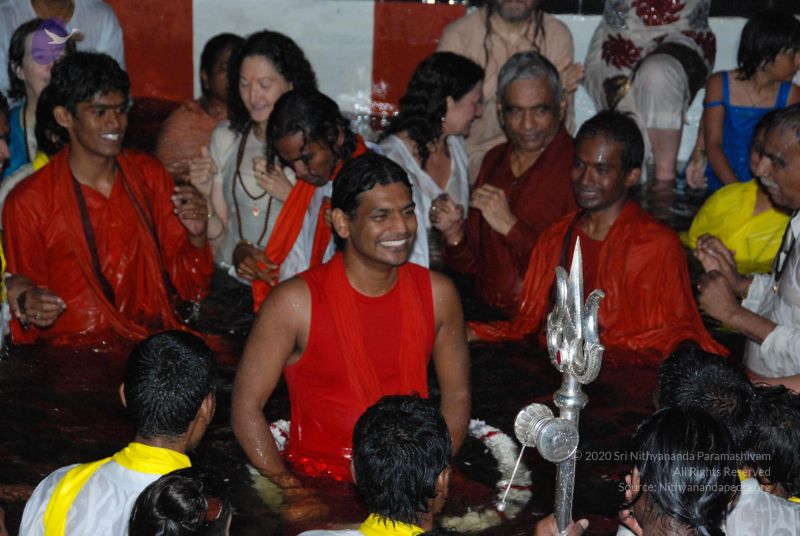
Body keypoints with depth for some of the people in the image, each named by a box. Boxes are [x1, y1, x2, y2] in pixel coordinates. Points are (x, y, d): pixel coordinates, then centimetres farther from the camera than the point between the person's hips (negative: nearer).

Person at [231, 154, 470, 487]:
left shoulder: (436, 293, 5)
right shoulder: (297, 302, -6)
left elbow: (456, 396, 13)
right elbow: (246, 404, -3)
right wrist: (283, 481, -14)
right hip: (319, 484, -3)